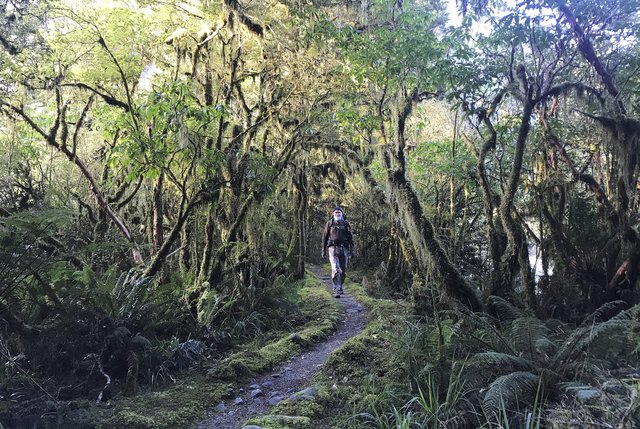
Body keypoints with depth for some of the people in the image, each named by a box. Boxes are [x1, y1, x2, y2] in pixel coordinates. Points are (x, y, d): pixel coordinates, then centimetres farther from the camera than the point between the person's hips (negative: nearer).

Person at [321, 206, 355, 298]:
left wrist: (352, 250, 2)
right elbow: (325, 237, 8)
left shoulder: (345, 224, 10)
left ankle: (340, 286, 28)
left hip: (344, 249, 3)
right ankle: (336, 291, -17)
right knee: (335, 270, -15)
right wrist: (323, 250, 5)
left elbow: (350, 238, 10)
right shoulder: (329, 223, 5)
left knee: (343, 271, 6)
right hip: (333, 248, -2)